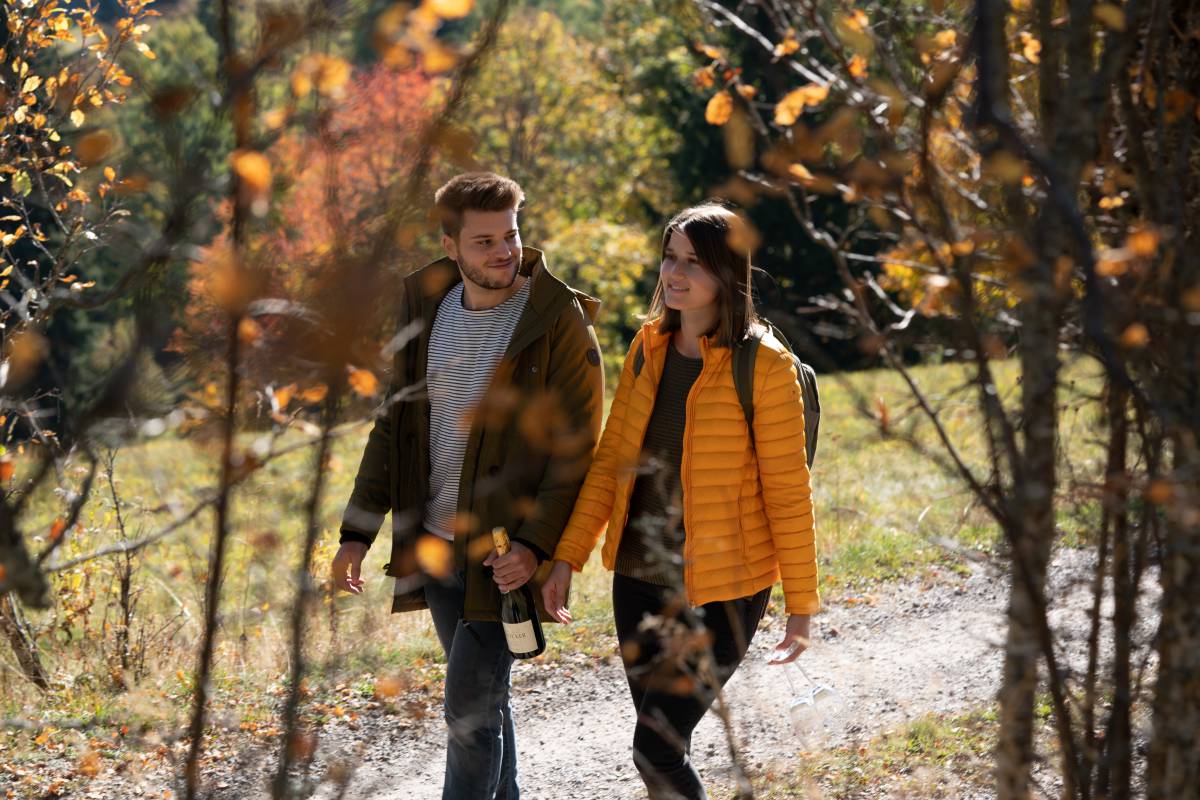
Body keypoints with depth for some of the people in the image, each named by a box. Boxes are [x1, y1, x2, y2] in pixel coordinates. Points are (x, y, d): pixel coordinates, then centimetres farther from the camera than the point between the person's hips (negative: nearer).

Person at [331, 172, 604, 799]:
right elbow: (395, 425, 12)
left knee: (469, 705, -10)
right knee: (483, 697, 17)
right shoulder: (424, 309, 6)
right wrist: (358, 530, 6)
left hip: (506, 554, -6)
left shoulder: (558, 320, -11)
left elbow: (576, 447, -12)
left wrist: (536, 543, -22)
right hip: (435, 547, 6)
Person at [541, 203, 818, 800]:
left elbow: (787, 491, -10)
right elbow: (610, 461, 9)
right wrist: (567, 558, 4)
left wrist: (801, 604, -8)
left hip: (722, 591, -6)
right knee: (661, 745, 13)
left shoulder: (763, 366, -13)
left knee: (656, 749, -10)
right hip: (640, 576, 6)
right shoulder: (648, 348, 5)